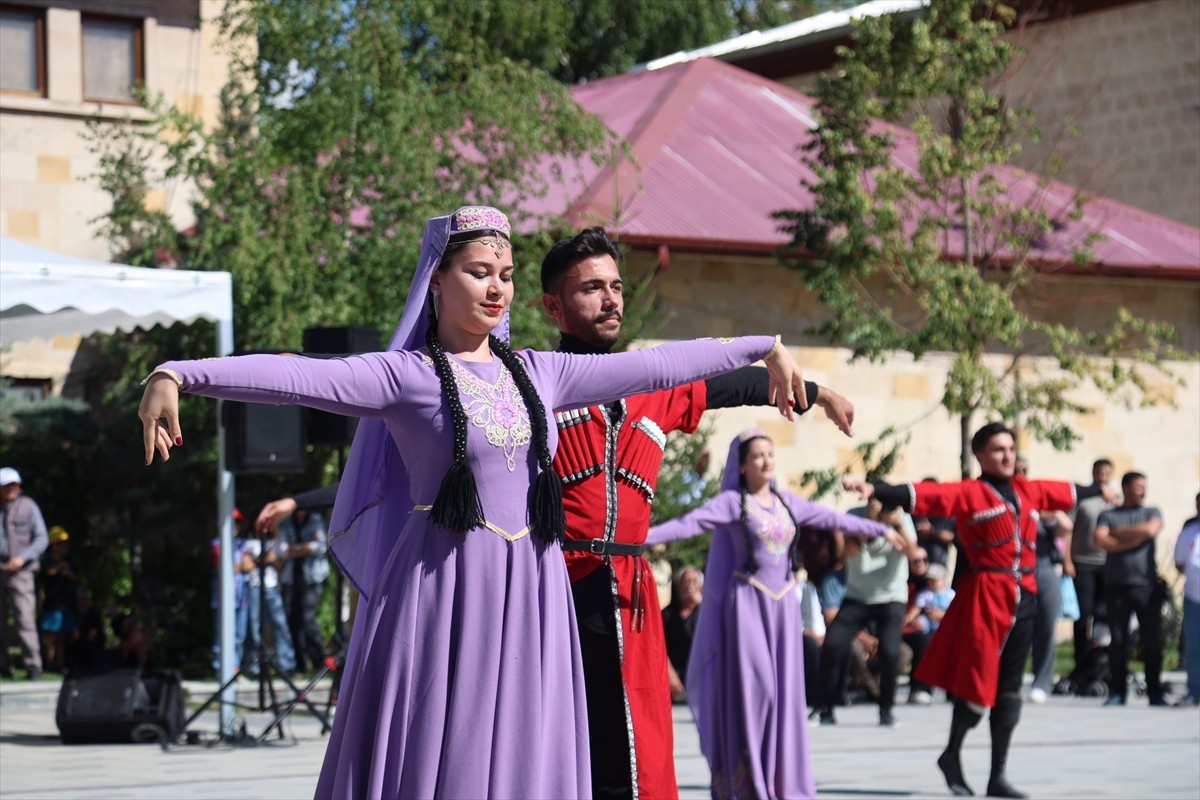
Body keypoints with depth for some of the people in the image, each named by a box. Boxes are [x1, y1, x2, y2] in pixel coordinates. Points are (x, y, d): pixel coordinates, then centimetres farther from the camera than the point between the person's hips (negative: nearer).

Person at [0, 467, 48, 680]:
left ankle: (33, 665, -14)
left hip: (19, 570, -3)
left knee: (25, 618, -13)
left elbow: (42, 538, 1)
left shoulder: (28, 506, 3)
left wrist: (22, 557, -11)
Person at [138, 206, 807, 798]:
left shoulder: (537, 374, 12)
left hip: (531, 596, 5)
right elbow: (294, 375, -18)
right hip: (444, 588, -5)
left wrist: (765, 349, 25)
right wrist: (177, 376, -32)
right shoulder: (405, 376, -4)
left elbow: (657, 365, 19)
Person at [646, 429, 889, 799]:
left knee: (783, 689, 4)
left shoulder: (787, 502, 10)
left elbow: (832, 519, 16)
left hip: (783, 604, 5)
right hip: (748, 601, -5)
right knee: (752, 687, -9)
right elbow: (688, 523, -16)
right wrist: (641, 537, -28)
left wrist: (881, 530, 19)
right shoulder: (732, 502, -5)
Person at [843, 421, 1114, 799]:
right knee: (977, 682, -4)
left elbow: (1066, 492, 31)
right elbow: (923, 496, -18)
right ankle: (952, 757, 20)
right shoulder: (970, 493, -5)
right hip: (984, 595, -6)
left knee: (1009, 690, 8)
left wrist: (1099, 490, 48)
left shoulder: (1028, 490, 13)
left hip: (1023, 598, 6)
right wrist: (875, 489, -32)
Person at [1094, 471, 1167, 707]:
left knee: (1152, 640, -1)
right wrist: (1134, 539, -9)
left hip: (1148, 585, 0)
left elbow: (1151, 530, -9)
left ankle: (1155, 692, 5)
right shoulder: (1109, 515, 9)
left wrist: (1120, 532, -2)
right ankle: (1117, 692, 7)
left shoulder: (1152, 512, 12)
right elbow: (1101, 540, -7)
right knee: (1118, 640, 1)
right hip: (1117, 585, 0)